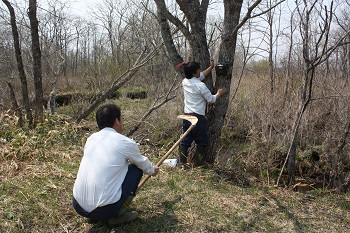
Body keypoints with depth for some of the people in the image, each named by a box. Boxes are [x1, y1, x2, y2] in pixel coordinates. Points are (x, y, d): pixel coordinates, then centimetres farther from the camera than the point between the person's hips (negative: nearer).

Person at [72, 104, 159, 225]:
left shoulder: (92, 138, 10)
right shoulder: (126, 143, -6)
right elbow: (142, 163, 15)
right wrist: (152, 170, 40)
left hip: (78, 206, 6)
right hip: (104, 210, -6)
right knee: (136, 168, 11)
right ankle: (117, 214, 7)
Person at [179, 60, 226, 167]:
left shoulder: (185, 82, 5)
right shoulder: (200, 86, -16)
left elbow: (201, 76, 21)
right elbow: (211, 99, -4)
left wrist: (211, 67, 26)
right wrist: (219, 93, 14)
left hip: (186, 116, 7)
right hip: (198, 117, -7)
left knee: (185, 140, 13)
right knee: (202, 142, 9)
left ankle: (182, 162, 18)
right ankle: (198, 163, 12)